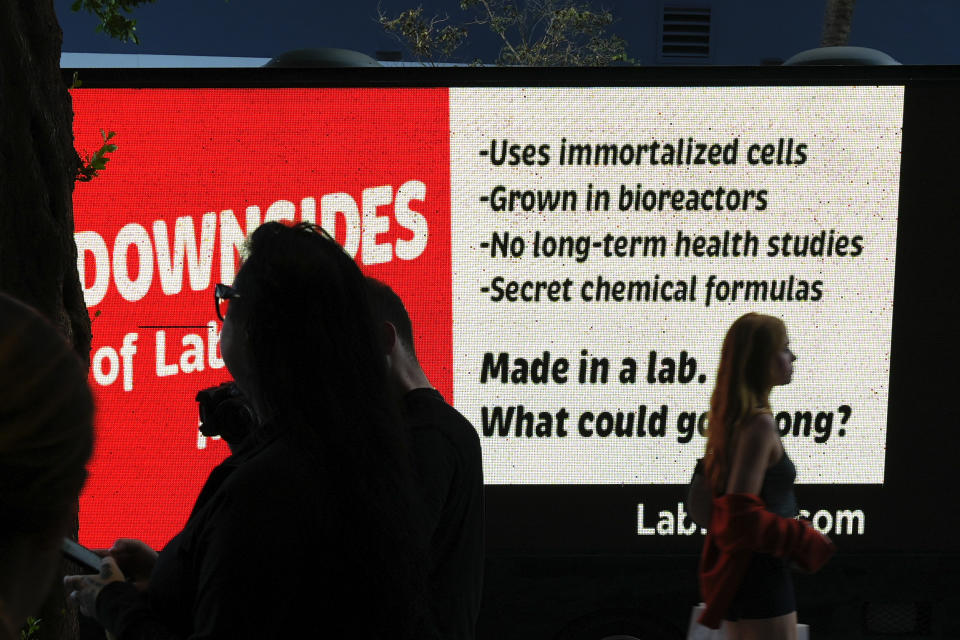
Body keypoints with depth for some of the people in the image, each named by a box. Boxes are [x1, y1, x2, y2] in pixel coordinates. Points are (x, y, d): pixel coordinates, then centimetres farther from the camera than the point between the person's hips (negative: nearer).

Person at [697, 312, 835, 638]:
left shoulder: (731, 417, 9)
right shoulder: (759, 423, -19)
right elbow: (742, 516, -24)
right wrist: (811, 542, -13)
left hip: (741, 571, 9)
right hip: (763, 573, -9)